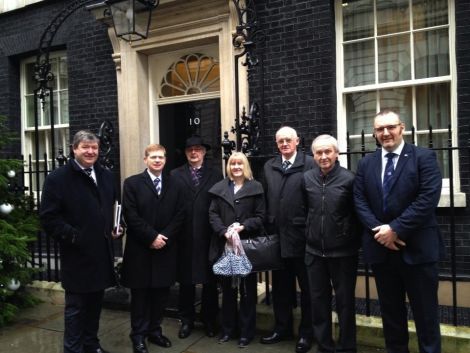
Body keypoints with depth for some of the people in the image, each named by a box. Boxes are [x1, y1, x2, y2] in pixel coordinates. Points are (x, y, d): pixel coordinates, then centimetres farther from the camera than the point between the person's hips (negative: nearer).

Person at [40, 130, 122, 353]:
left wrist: (115, 228, 3)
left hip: (102, 253, 6)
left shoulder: (106, 177, 10)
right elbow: (48, 218, -12)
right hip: (77, 255, -6)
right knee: (75, 306, 7)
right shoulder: (57, 178, -9)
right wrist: (73, 236, -19)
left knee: (95, 303, 18)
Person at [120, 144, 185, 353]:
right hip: (140, 249, -3)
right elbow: (130, 216, -10)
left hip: (166, 248, 3)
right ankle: (138, 335, 20)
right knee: (140, 294, 7)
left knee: (161, 293, 11)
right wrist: (152, 237, -14)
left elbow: (179, 215, 3)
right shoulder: (132, 183, -1)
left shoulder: (174, 184, 8)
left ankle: (155, 331, 27)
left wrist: (164, 237, -9)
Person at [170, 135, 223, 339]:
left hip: (208, 236, 0)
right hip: (185, 236, 0)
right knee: (185, 281, 10)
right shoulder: (175, 175, 5)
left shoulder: (215, 174, 4)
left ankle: (209, 320, 27)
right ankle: (187, 320, 26)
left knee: (210, 281, 10)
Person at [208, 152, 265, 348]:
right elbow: (212, 214, 3)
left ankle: (246, 331, 19)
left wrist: (243, 227, -17)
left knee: (247, 289, 6)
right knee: (227, 289, 12)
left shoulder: (255, 188, 2)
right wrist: (224, 231, -13)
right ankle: (228, 329, 26)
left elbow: (260, 216, -2)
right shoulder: (220, 188, 8)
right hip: (224, 245, 2)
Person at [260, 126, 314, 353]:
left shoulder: (310, 165, -6)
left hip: (301, 236, -5)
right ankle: (282, 328, 33)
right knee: (280, 286, 16)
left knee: (306, 287, 10)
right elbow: (266, 199, 9)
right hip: (277, 236, 5)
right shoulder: (269, 167, 10)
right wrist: (268, 228, 5)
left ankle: (306, 332, 25)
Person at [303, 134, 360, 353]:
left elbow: (358, 214, -6)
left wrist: (354, 242, -4)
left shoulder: (348, 179, -12)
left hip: (343, 252, -3)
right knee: (318, 301, 14)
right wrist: (310, 232, 10)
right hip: (314, 251, 4)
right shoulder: (306, 179, 0)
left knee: (345, 302, 11)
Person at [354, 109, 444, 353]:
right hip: (380, 248, 4)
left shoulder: (424, 157, -4)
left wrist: (396, 229, -18)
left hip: (417, 247, -4)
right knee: (390, 310, 16)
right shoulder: (366, 163, 9)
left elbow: (428, 198, -14)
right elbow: (359, 201, 3)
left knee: (424, 312, 9)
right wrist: (378, 230, -11)